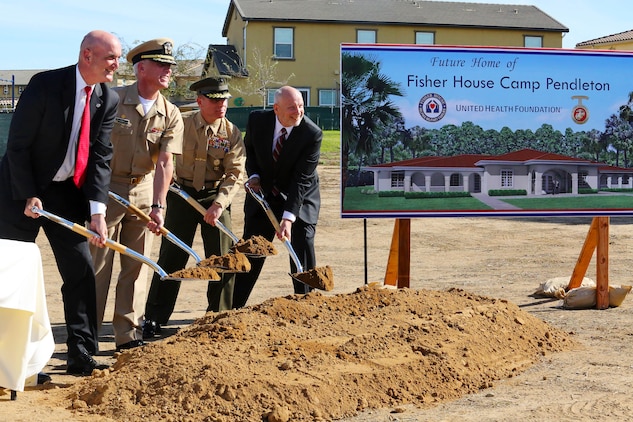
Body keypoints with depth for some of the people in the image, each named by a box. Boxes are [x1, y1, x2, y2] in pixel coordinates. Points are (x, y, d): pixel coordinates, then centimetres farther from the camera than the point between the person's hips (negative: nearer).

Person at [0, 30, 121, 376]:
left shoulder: (108, 100, -3)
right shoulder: (45, 85, -18)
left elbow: (100, 157, -6)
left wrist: (97, 210, -16)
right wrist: (29, 196, -17)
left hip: (66, 192, 5)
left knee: (81, 270, 0)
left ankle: (82, 357, 5)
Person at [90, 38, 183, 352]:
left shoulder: (171, 115, -1)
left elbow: (165, 162, -11)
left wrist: (158, 206, -22)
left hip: (144, 192, 3)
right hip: (106, 189, -3)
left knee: (136, 267, 6)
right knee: (97, 265, -1)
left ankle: (128, 335, 14)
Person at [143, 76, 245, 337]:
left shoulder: (232, 133, -5)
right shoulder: (181, 123, -5)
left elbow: (235, 174, -11)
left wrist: (219, 203, -23)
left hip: (216, 197, 1)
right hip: (182, 195, 0)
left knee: (223, 258, 2)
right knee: (171, 256, 0)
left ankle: (221, 317, 18)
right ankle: (154, 319, 9)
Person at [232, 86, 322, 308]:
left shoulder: (312, 134, -24)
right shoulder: (257, 119, -14)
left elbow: (302, 179, -27)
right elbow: (249, 148, 8)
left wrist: (288, 217, -33)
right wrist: (253, 175, -9)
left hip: (300, 197, -2)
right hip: (263, 192, 2)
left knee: (302, 246, -10)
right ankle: (233, 306, 14)